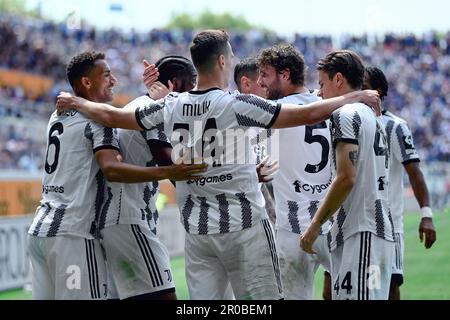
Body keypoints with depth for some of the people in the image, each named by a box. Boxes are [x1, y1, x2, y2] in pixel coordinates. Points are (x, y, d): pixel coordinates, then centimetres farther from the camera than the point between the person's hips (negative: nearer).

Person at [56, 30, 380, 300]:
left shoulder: (171, 107, 2)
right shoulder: (236, 105, -12)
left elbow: (111, 116, 13)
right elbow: (309, 115, -13)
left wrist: (75, 102, 31)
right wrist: (355, 97, 0)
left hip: (197, 230, 5)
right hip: (244, 226, -5)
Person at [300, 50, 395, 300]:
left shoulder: (345, 115, -7)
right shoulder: (373, 118, 22)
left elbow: (347, 177, -16)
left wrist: (315, 225, -10)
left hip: (361, 233, -10)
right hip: (381, 231, 10)